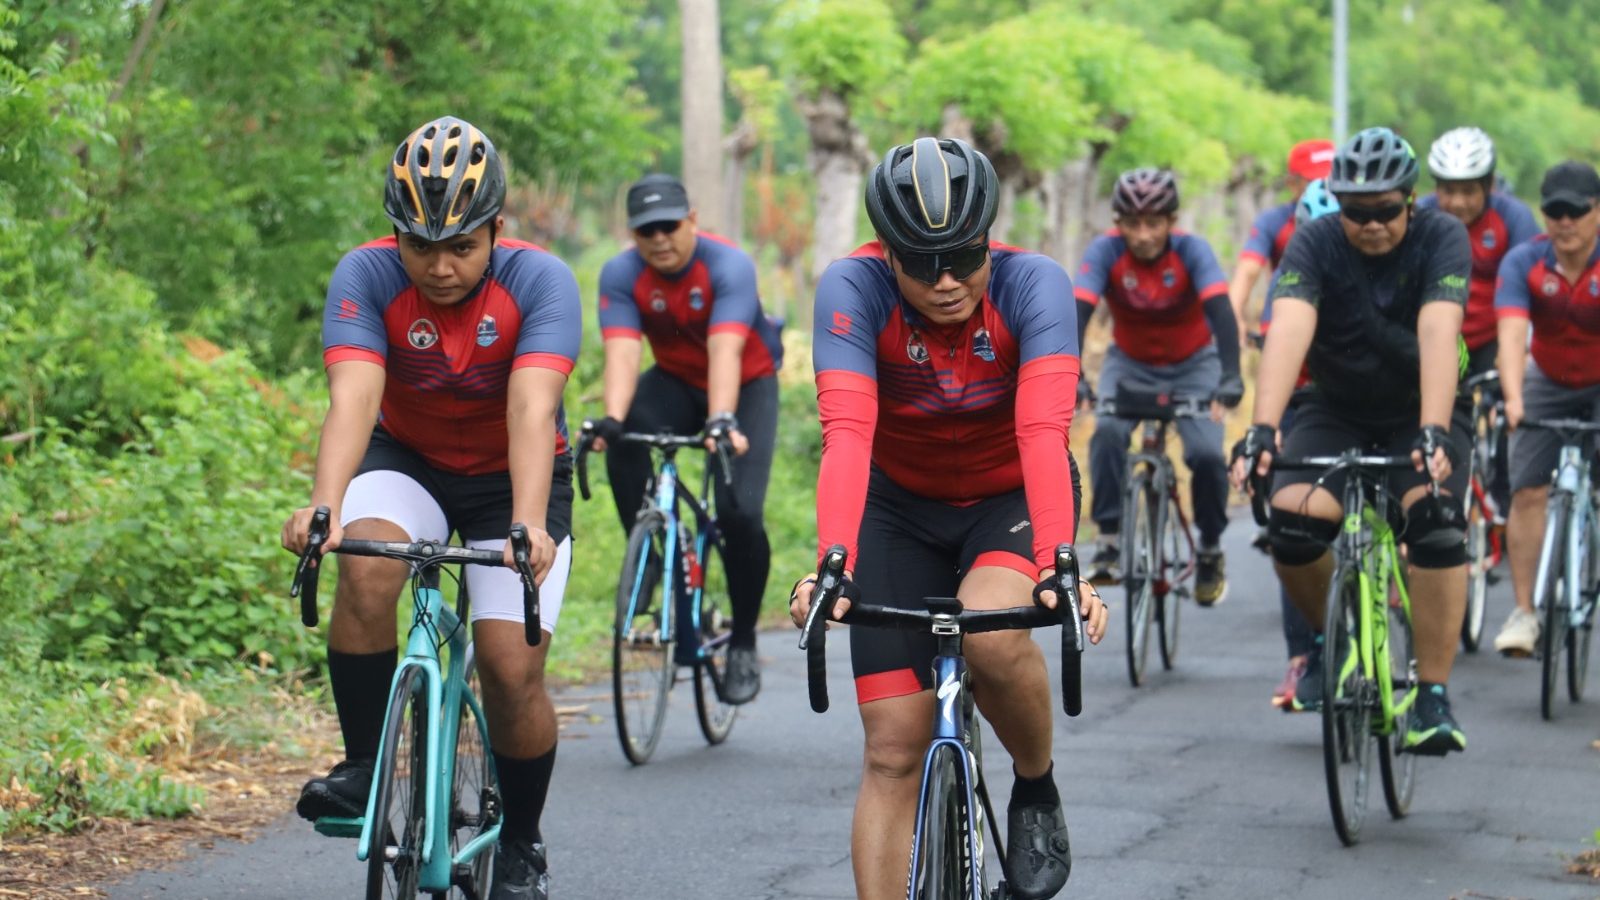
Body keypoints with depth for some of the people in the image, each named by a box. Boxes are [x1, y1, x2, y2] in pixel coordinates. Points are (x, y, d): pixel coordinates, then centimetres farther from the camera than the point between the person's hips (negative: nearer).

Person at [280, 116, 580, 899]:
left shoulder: (538, 282, -25)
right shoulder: (367, 277, -22)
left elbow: (533, 409, -38)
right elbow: (352, 396, -35)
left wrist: (529, 525, -53)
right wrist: (323, 505, -53)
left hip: (510, 476, -1)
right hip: (406, 460, 1)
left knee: (513, 671, -12)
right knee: (366, 564, -32)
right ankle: (365, 767, -14)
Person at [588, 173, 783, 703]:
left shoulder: (729, 266, -27)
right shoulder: (621, 275, -18)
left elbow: (726, 351, -40)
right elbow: (622, 354, -31)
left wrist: (722, 421, -56)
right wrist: (611, 418, -49)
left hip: (746, 385, -3)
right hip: (677, 382, 3)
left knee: (740, 513, -20)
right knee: (626, 438, -31)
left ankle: (743, 644, -1)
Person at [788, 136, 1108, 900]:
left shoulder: (1032, 284, -26)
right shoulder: (853, 288, -25)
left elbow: (1044, 432, -39)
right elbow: (847, 434, -37)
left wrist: (1059, 567, -52)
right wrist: (832, 567, -51)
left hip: (1011, 498, -1)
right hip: (901, 506, 1)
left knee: (989, 630, -33)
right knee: (894, 750, -7)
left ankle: (1038, 790, -4)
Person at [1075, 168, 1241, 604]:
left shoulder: (1191, 250, -26)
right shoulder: (1105, 251, -24)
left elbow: (1220, 312, -36)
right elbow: (1078, 312, -35)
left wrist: (1230, 378, -52)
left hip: (1192, 364, -1)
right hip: (1130, 363, 1)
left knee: (1206, 452, -19)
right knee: (1108, 431, -29)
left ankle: (1210, 550, 4)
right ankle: (1110, 539, -18)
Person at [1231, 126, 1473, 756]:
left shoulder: (1441, 238, -19)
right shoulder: (1314, 244, -17)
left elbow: (1437, 334, -33)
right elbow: (1288, 331, -32)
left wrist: (1433, 433, -48)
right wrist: (1263, 429, -48)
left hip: (1420, 413, -1)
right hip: (1337, 412, 1)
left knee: (1435, 524, -28)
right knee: (1291, 523, -24)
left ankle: (1433, 697, -19)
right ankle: (1328, 639, 7)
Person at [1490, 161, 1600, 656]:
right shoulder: (1524, 262, -19)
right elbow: (1512, 333, -31)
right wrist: (1513, 398, -47)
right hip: (1549, 383, 2)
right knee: (1527, 492, -8)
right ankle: (1523, 611, -3)